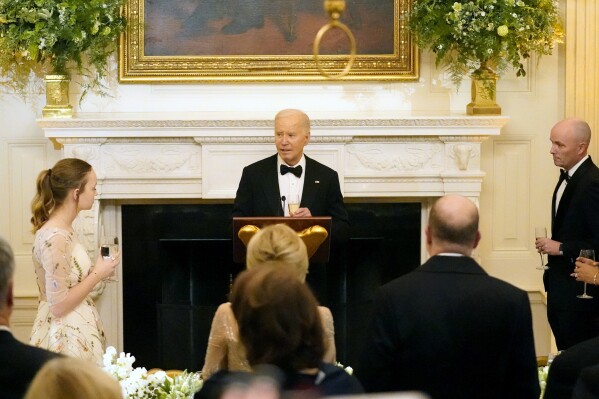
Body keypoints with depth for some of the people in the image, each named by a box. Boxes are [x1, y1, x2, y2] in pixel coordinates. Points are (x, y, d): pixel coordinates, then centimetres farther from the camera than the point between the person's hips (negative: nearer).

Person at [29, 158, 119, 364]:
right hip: (66, 339, -10)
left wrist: (98, 271, 9)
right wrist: (98, 274, -13)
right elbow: (59, 305, -21)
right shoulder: (55, 238, -20)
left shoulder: (64, 230, 9)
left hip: (77, 334, 10)